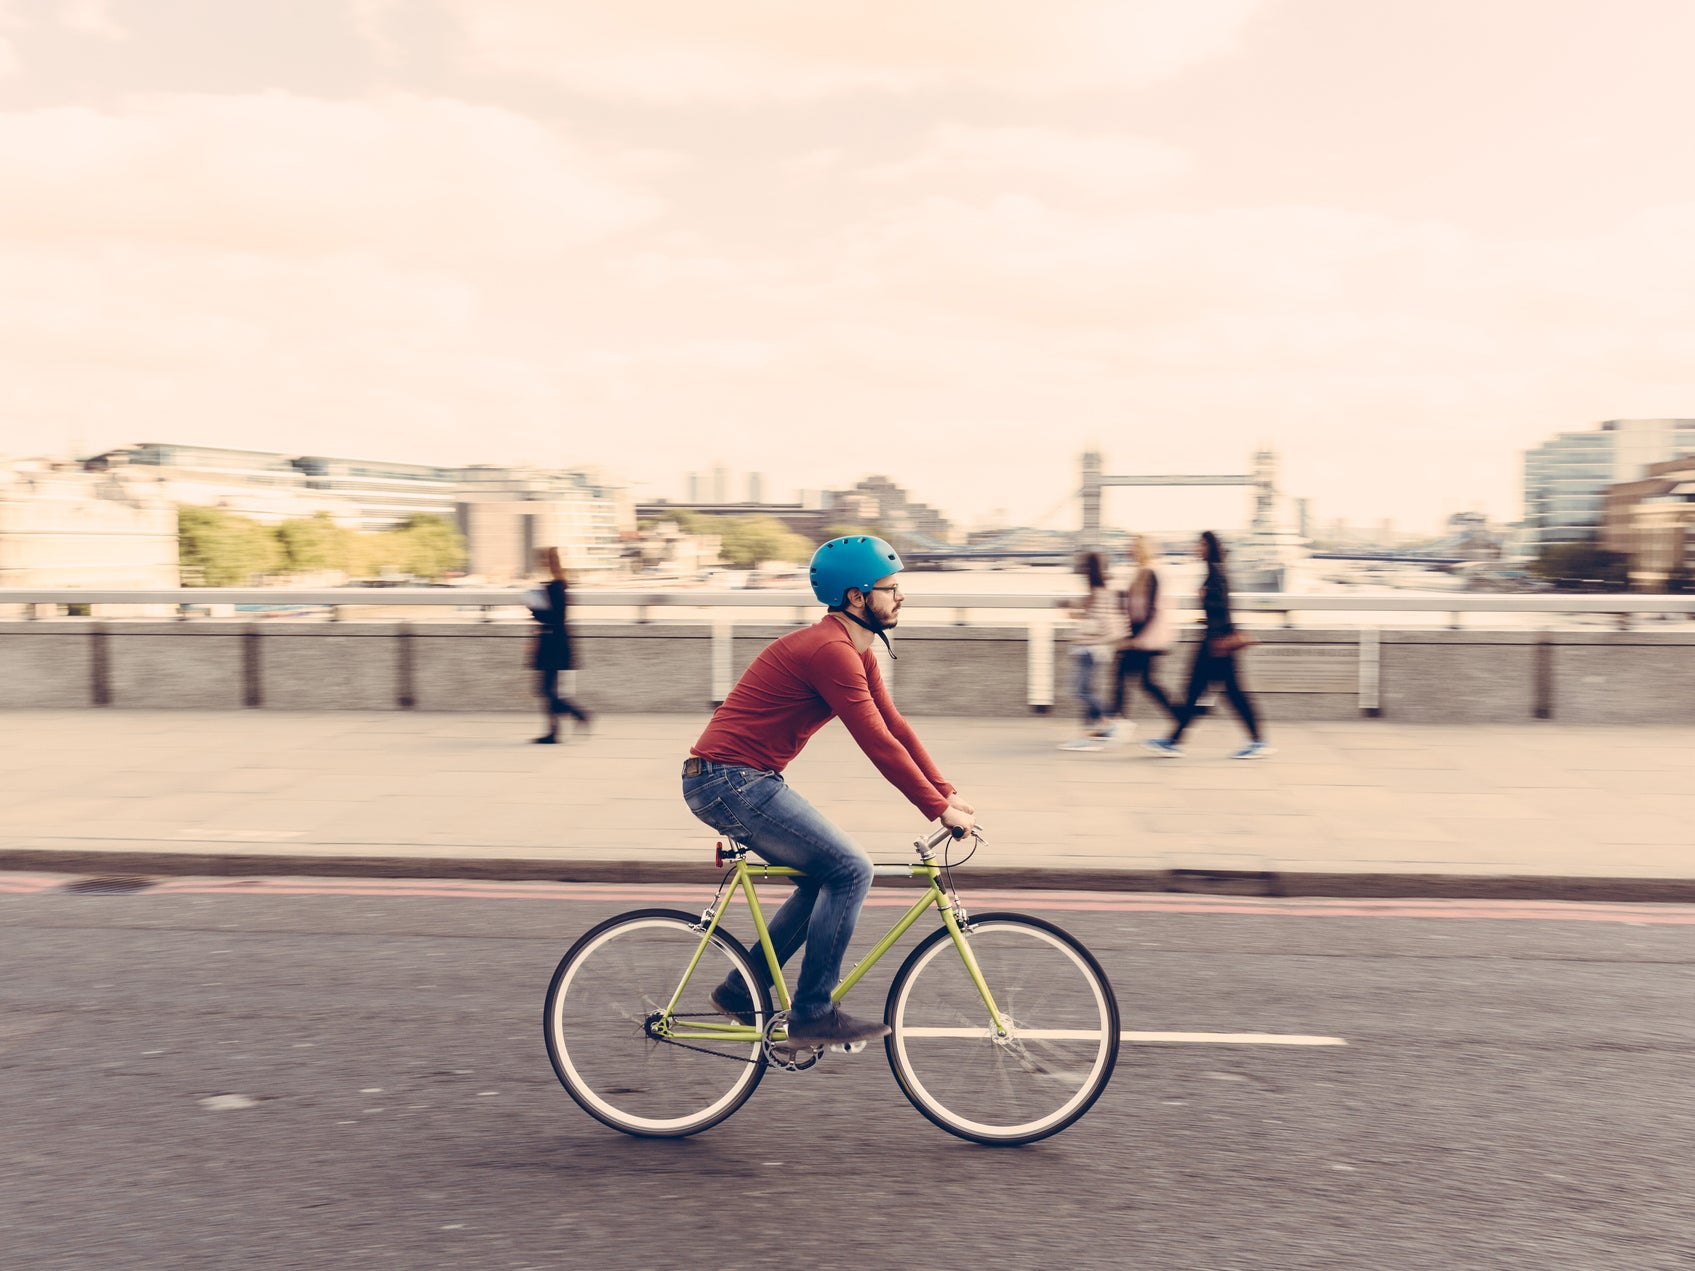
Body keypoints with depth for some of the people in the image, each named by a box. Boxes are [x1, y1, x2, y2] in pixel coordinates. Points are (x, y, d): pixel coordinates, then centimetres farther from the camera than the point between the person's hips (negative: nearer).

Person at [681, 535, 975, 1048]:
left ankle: (742, 991, 22)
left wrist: (947, 792, 6)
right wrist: (940, 810, -16)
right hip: (730, 779, -10)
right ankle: (812, 1014, 0)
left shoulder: (855, 652, 12)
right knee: (851, 870, -10)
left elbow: (896, 726, 12)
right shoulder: (830, 650, -20)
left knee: (826, 877, 14)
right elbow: (879, 745, -22)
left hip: (733, 780, 10)